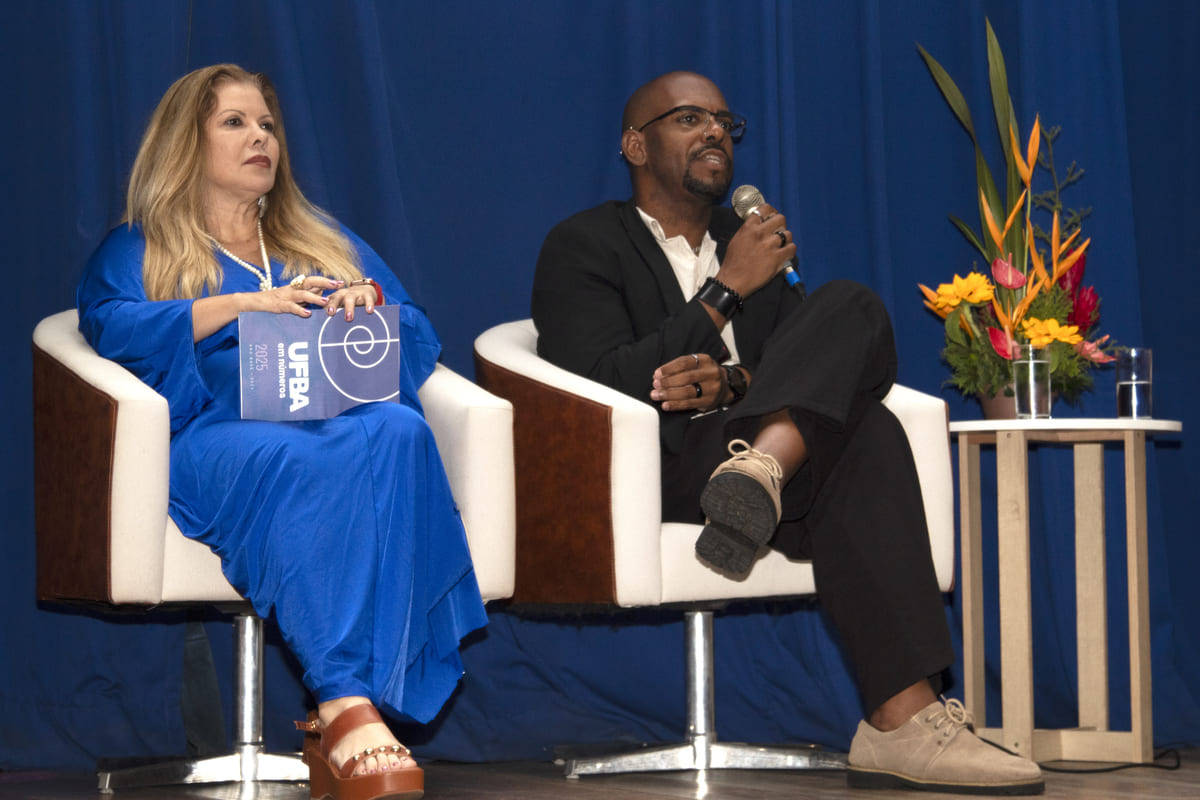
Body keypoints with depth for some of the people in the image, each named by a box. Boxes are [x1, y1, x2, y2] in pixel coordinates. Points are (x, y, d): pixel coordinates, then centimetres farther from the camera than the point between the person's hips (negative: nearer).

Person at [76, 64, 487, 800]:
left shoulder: (328, 243, 35)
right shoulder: (138, 250, 24)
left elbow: (420, 340, 24)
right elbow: (112, 326, 1)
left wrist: (370, 300, 2)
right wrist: (237, 305, -8)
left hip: (345, 414, 3)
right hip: (221, 430, -3)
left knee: (398, 433, -36)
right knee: (303, 466, -41)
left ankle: (347, 712, -47)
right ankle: (348, 705, -55)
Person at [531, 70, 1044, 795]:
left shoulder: (752, 244, 29)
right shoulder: (583, 246, 9)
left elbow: (830, 374, 14)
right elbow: (602, 387, -9)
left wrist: (733, 382, -10)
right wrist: (728, 290, -9)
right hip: (656, 471, -5)